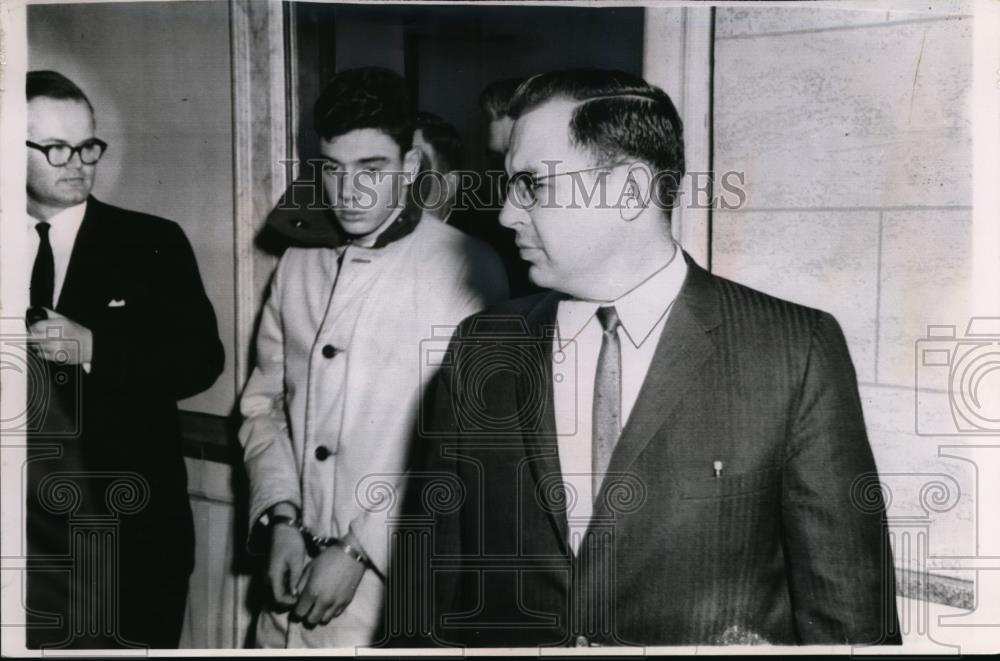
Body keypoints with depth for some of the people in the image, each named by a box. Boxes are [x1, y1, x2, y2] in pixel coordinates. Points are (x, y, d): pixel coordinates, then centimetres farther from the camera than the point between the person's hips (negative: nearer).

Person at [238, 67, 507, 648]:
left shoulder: (466, 270, -11)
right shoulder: (299, 264, 7)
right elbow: (266, 404, 11)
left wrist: (359, 550, -13)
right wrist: (282, 520, -1)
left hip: (397, 587, -4)